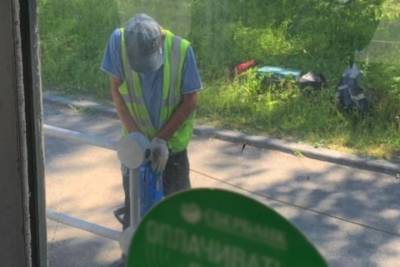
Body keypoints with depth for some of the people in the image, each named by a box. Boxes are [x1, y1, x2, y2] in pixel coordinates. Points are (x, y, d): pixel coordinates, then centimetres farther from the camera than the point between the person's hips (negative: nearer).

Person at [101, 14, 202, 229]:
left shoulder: (181, 49, -26)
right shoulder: (118, 41, -23)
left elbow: (190, 101, -16)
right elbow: (116, 90, -12)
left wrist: (162, 138, -19)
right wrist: (133, 132, -19)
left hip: (172, 139, -1)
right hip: (136, 137, 1)